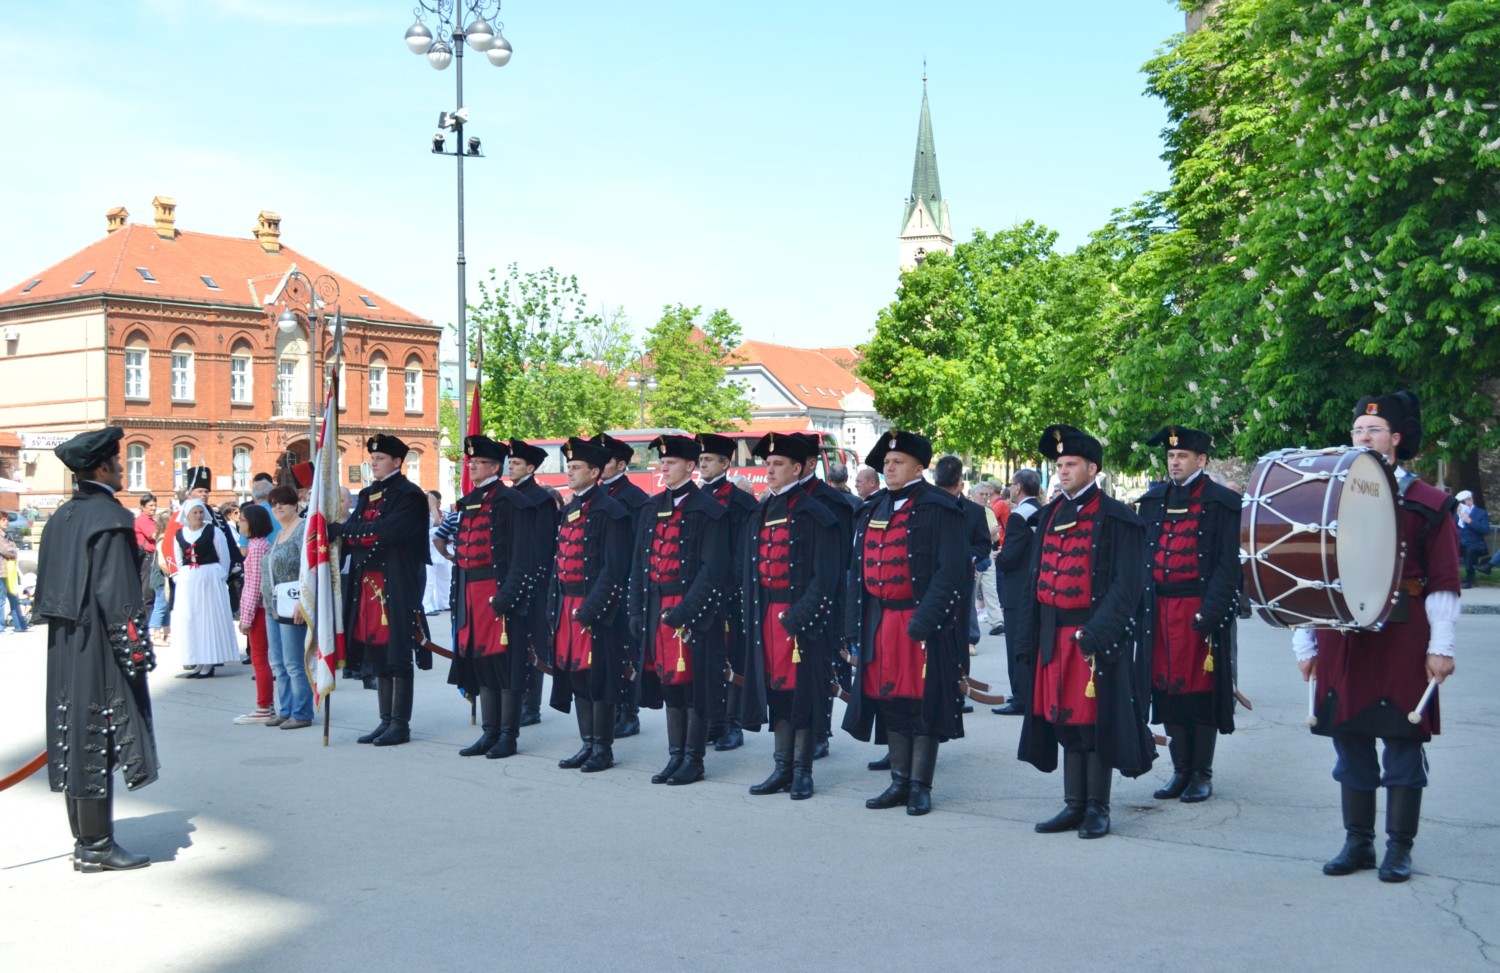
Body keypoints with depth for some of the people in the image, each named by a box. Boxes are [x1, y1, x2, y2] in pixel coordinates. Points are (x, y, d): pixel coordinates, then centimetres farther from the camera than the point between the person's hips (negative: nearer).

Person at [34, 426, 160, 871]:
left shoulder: (61, 517, 10)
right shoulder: (109, 517, -16)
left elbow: (45, 586, 15)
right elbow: (116, 593, -20)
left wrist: (62, 625, 20)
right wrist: (136, 649, -16)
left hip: (64, 649, 9)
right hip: (98, 651, -9)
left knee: (75, 737, 12)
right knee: (98, 741, -3)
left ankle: (85, 840, 21)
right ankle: (96, 846, 3)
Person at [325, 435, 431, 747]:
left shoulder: (409, 495, -7)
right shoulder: (367, 495, 18)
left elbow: (386, 531, -19)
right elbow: (350, 537, 11)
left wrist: (344, 529, -13)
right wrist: (341, 533, -11)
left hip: (397, 585, -8)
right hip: (367, 583, 8)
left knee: (397, 654, -3)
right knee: (376, 653, 10)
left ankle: (401, 724, 3)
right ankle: (386, 721, 17)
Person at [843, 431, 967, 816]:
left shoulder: (938, 509, -7)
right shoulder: (872, 509, 13)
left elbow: (949, 572, -13)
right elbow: (858, 570, 14)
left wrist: (924, 619, -20)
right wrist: (853, 626, 8)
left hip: (922, 622, -6)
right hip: (879, 622, 6)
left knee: (922, 705, 0)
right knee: (889, 702, 9)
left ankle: (921, 786, 9)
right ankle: (899, 782, 19)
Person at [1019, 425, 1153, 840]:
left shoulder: (1115, 519, -7)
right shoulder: (1051, 515, 12)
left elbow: (1125, 587, -12)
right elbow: (1036, 577, 14)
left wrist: (1096, 634, -19)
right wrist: (1030, 635, 8)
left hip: (1096, 637, -6)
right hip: (1054, 636, 6)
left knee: (1095, 723, 1)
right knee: (1064, 722, 11)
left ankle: (1097, 809, 11)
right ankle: (1074, 805, 20)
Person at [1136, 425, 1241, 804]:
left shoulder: (1222, 503, -2)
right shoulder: (1153, 500, 12)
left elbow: (1228, 564, -7)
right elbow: (1144, 556, 10)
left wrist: (1209, 613, -15)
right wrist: (1142, 608, 2)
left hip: (1200, 608, -4)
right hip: (1160, 610, 4)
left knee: (1201, 689, 2)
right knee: (1167, 687, 7)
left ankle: (1202, 774, 12)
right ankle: (1181, 770, 18)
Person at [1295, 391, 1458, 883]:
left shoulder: (1427, 504, 0)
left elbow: (1444, 583, -1)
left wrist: (1440, 647, -7)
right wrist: (1305, 643, 10)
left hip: (1402, 640, -3)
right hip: (1342, 640, 3)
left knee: (1402, 742, 2)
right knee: (1350, 741, 8)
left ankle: (1399, 848, 12)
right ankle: (1357, 842, 19)